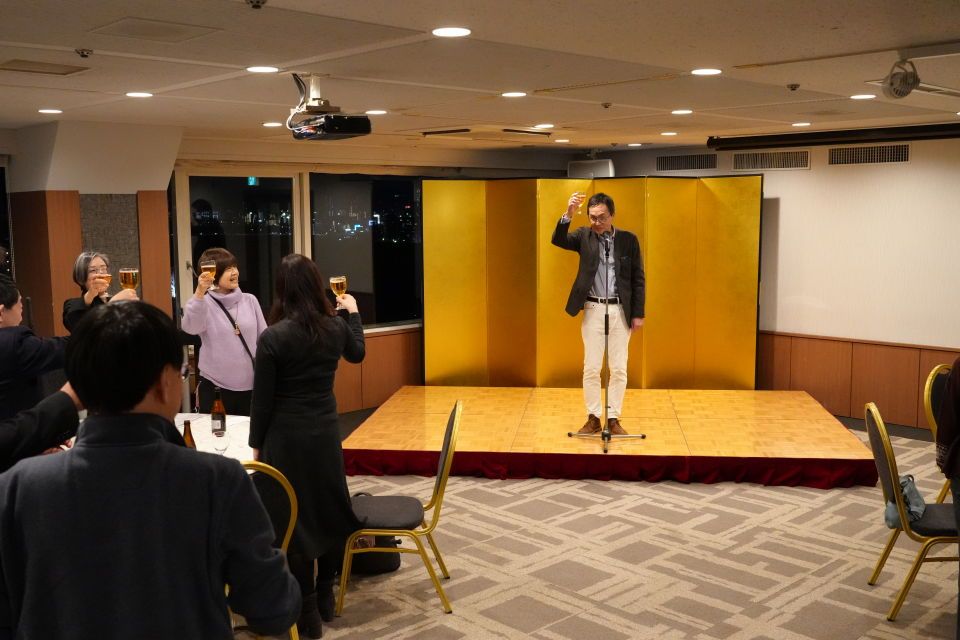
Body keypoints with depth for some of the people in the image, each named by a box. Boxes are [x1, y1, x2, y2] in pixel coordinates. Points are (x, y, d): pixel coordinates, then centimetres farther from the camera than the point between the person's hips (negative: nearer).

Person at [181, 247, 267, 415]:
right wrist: (200, 293, -36)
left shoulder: (250, 300, 5)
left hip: (250, 385, 3)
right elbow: (190, 327, -25)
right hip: (214, 385, -3)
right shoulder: (204, 303, -5)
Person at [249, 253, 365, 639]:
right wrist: (353, 311, 34)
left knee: (295, 519, 5)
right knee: (329, 510, 17)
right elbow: (357, 353, 21)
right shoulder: (336, 326, -2)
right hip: (326, 432, 5)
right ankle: (325, 595, 31)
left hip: (287, 437, -4)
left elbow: (262, 399, -11)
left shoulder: (273, 337, -16)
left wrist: (256, 445, 1)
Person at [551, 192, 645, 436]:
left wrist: (638, 313, -2)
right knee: (591, 368, 3)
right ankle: (593, 418, 15)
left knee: (619, 369, 5)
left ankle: (614, 419, 15)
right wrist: (569, 213, -31)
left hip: (620, 310, 0)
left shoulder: (629, 239, 2)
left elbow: (638, 279, 3)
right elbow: (558, 240, -16)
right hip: (593, 310, 0)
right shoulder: (584, 235, 2)